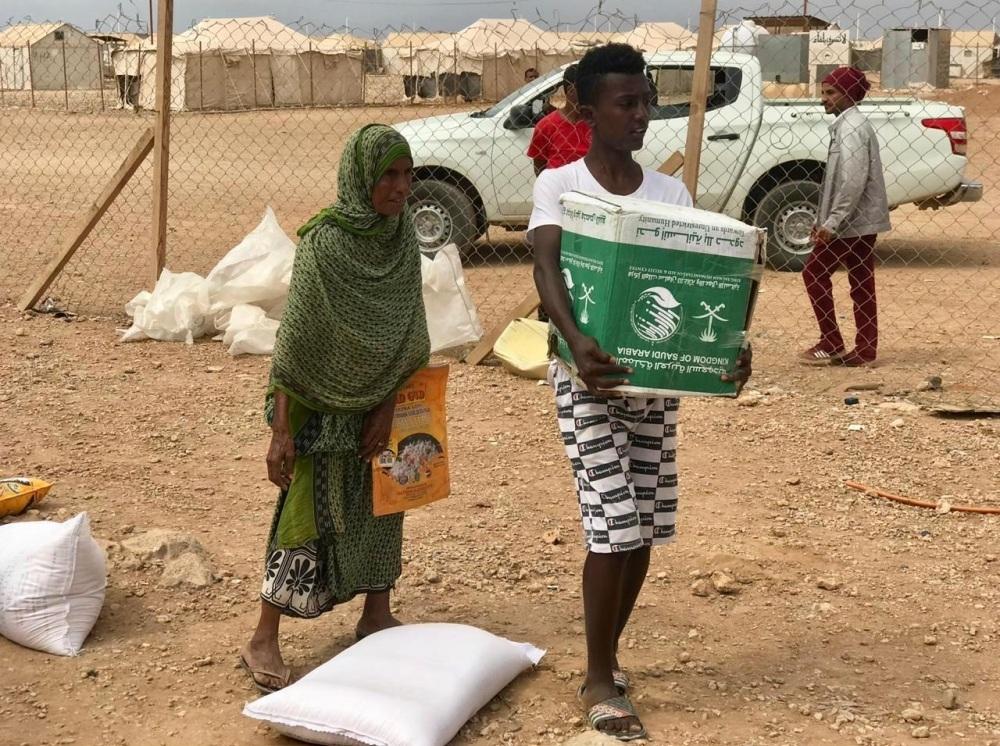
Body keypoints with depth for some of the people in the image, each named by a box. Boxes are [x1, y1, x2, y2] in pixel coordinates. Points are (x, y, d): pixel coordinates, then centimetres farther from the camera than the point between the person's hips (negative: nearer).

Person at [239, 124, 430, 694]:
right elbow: (293, 342, -19)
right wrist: (281, 429, -20)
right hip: (323, 405, -6)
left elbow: (410, 337, -1)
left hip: (380, 404, 6)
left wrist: (387, 408, -5)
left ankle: (377, 615, 31)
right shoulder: (322, 243, -21)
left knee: (382, 506, 14)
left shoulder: (404, 237, -5)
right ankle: (263, 642, 6)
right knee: (309, 515, -3)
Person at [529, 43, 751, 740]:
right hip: (588, 373, -5)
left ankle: (607, 655, 29)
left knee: (644, 526, 9)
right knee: (614, 527, -9)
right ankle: (600, 679, 7)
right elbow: (546, 268, -21)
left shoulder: (670, 191, 6)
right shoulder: (558, 184, -6)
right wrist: (577, 341, -39)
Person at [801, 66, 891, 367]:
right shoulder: (849, 125, 17)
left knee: (815, 273, -2)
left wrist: (831, 223, -22)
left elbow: (854, 182, -23)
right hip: (862, 222, 10)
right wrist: (824, 220, 20)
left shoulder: (851, 127, -15)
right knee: (861, 284, 8)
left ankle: (831, 344, 0)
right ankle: (865, 350, 10)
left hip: (851, 222, -10)